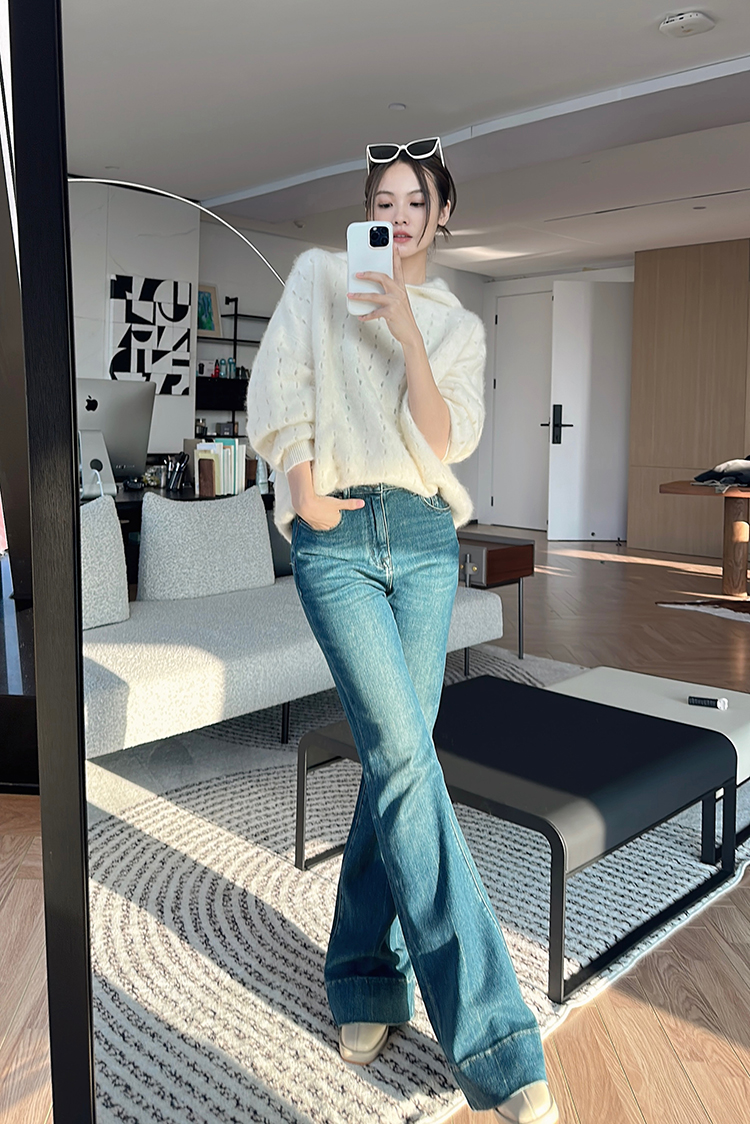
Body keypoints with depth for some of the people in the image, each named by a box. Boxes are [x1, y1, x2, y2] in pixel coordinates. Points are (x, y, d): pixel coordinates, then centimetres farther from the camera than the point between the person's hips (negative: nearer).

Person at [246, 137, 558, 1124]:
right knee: (403, 757, -15)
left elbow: (449, 439, 0)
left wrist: (406, 333, -9)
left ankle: (365, 982, 22)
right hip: (337, 539, -3)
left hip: (424, 540, 3)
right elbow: (278, 388, 5)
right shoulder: (320, 277, 12)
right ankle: (494, 1044, -12)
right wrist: (304, 487, -4)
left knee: (398, 757, 2)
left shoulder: (457, 323, 15)